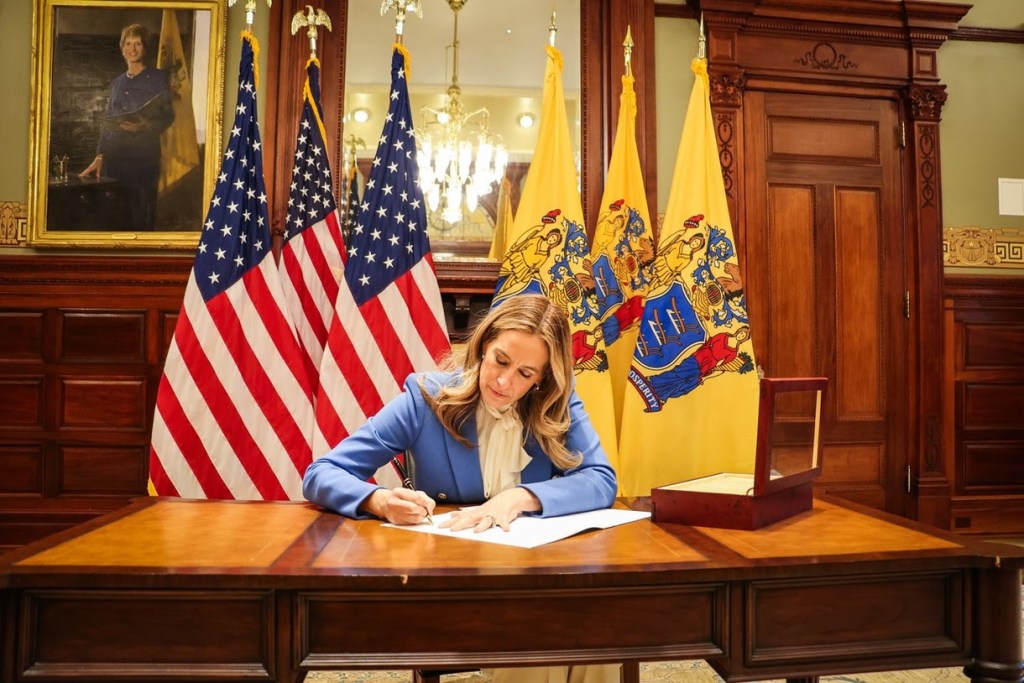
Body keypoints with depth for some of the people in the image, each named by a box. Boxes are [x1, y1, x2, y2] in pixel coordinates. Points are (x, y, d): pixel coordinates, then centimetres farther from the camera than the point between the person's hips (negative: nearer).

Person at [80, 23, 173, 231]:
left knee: (141, 212, -11)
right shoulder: (117, 83, 19)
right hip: (115, 154, 5)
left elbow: (168, 117, -2)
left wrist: (145, 126, -21)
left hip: (144, 153, -5)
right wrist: (99, 157, 9)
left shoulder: (159, 78, 5)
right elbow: (107, 124, 18)